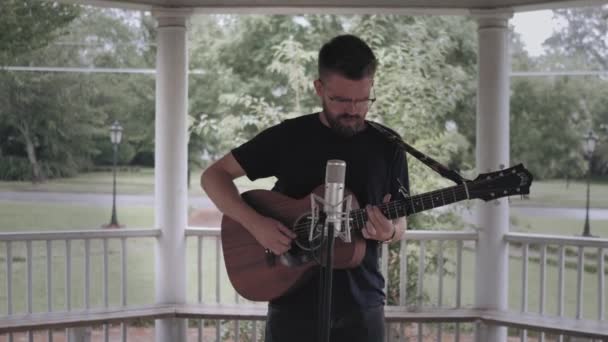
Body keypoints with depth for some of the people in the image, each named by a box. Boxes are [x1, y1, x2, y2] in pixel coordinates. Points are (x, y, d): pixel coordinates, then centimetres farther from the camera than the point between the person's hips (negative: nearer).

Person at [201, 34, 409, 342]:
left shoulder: (387, 146, 1)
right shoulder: (288, 137, -5)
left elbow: (400, 222, 7)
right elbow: (213, 175, -3)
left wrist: (389, 231, -17)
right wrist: (255, 223, -18)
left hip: (362, 305, 2)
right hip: (293, 304, -1)